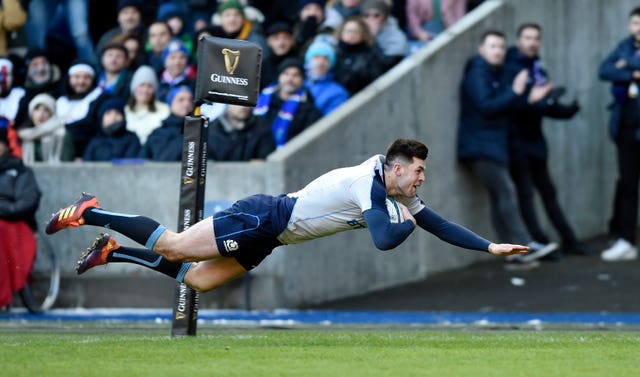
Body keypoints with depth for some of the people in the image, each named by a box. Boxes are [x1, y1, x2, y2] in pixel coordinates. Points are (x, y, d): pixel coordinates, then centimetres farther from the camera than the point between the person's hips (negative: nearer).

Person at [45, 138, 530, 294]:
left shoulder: (398, 194, 6)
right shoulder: (369, 182, -21)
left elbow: (438, 224, 11)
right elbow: (385, 239, -33)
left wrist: (490, 246, 5)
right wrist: (408, 223, -13)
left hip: (267, 237, 8)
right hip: (262, 218, -8)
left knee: (197, 279, 10)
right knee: (171, 246, -8)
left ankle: (113, 252, 19)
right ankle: (91, 213, 4)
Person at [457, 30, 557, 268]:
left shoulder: (502, 75, 16)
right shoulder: (476, 74, -10)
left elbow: (509, 108, 15)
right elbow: (486, 106, -21)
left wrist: (529, 99, 0)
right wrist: (515, 92, -20)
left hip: (496, 146, 9)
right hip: (480, 147, -9)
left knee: (498, 199, 7)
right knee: (506, 191, -16)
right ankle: (526, 246, -20)